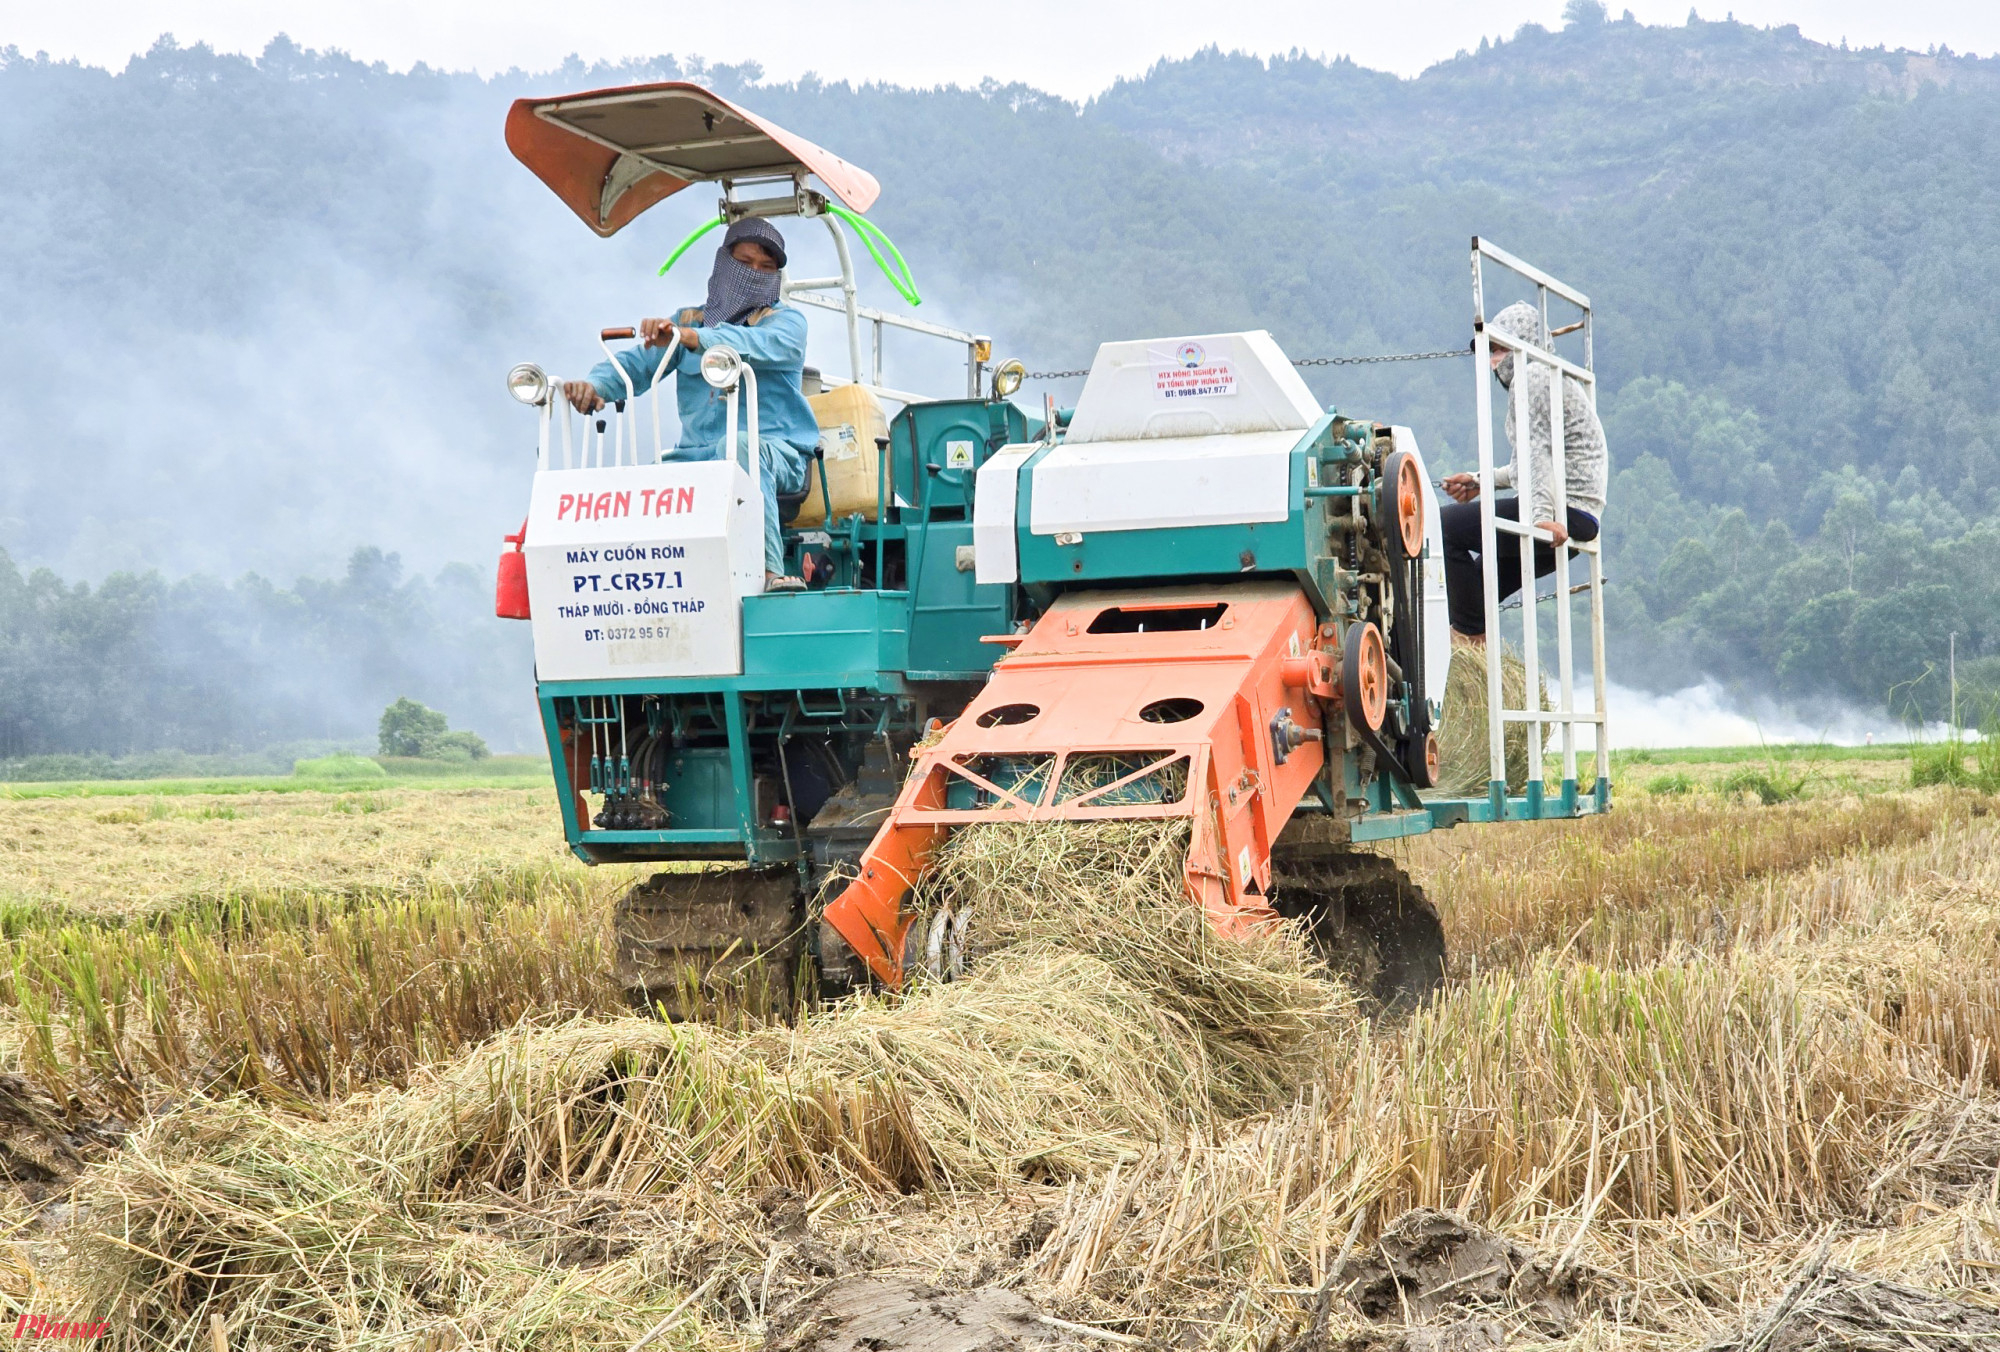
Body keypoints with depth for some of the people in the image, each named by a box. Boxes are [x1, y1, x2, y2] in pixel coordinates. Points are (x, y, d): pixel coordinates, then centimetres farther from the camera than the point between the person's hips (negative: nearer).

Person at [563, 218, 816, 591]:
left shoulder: (786, 321, 7)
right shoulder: (688, 320, 22)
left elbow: (761, 346, -18)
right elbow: (637, 362, 8)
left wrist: (686, 337, -35)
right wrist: (596, 385, -17)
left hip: (777, 452, -4)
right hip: (698, 456, 4)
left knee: (737, 447, -38)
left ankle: (770, 572, -49)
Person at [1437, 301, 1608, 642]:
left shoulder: (1531, 377, -6)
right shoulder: (1549, 376, 27)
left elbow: (1535, 452, -19)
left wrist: (1541, 515, -28)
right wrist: (1481, 481, 27)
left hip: (1566, 511, -11)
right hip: (1577, 519, 11)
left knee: (1445, 526, -16)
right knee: (1483, 574, 21)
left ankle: (1471, 633, -17)